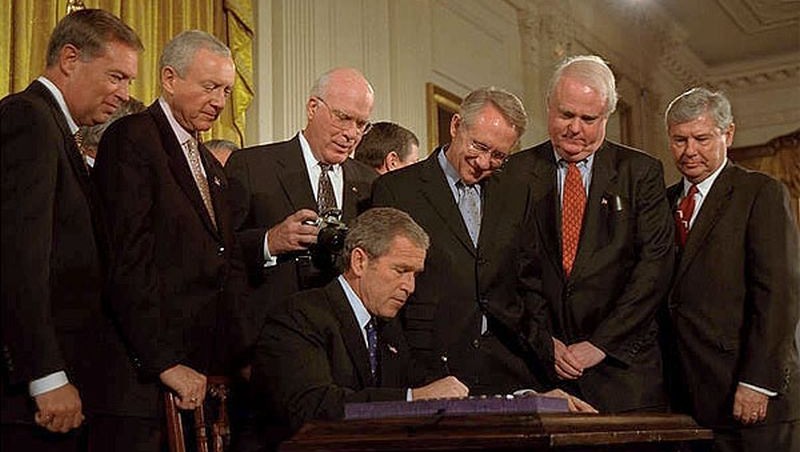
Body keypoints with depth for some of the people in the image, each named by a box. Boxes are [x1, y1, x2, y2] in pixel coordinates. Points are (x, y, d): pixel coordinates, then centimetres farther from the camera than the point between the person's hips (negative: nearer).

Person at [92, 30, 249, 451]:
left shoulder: (210, 165, 20)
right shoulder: (130, 139, -7)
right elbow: (129, 261, -15)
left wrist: (240, 354, 6)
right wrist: (165, 364, -18)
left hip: (205, 369, 7)